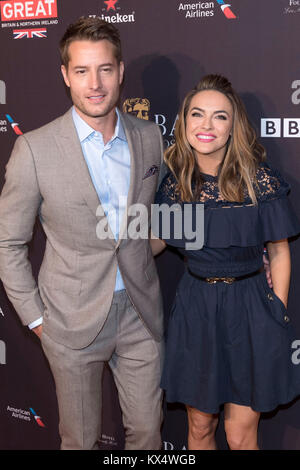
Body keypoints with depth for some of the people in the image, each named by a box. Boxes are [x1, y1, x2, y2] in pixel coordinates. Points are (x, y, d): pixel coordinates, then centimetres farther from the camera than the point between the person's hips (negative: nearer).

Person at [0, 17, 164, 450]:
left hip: (141, 313, 3)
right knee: (80, 438, 15)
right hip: (75, 318, -3)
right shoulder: (35, 149, -13)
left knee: (146, 430, 16)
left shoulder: (150, 137, -1)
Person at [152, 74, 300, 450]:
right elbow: (154, 243, 10)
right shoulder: (174, 182, -2)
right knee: (199, 426, 17)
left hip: (249, 308, -3)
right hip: (195, 307, 3)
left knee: (240, 435, 7)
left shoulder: (260, 180, -11)